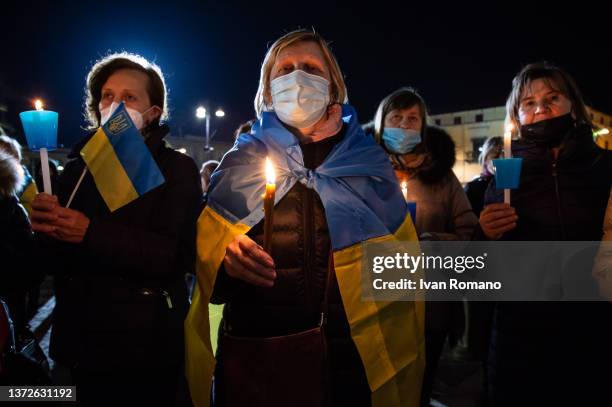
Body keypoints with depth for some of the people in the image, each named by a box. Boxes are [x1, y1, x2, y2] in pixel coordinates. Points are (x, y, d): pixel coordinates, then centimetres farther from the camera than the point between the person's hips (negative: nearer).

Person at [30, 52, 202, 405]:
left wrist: (91, 233, -25)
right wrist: (47, 227, -14)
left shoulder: (177, 168, -7)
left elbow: (178, 256, -19)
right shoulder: (78, 166, 6)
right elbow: (58, 259, 7)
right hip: (82, 340, 4)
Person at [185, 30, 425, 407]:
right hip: (255, 355, 0)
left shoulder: (368, 162, 5)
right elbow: (205, 247, 4)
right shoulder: (241, 161, 4)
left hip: (351, 354, 1)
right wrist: (227, 259, -17)